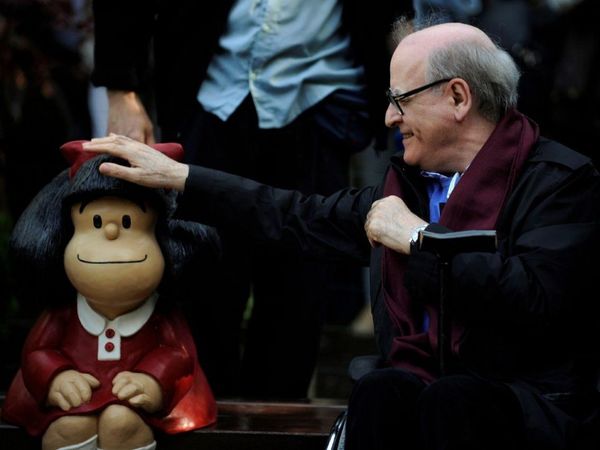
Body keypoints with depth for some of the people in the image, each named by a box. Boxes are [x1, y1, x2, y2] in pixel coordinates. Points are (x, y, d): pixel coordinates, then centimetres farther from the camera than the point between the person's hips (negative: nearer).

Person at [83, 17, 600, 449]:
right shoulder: (407, 184, 16)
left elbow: (535, 299, -23)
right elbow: (298, 216, 24)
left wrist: (419, 238, -12)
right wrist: (173, 175, 24)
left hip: (534, 407, -4)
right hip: (420, 389, 5)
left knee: (453, 400, -37)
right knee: (382, 390, -30)